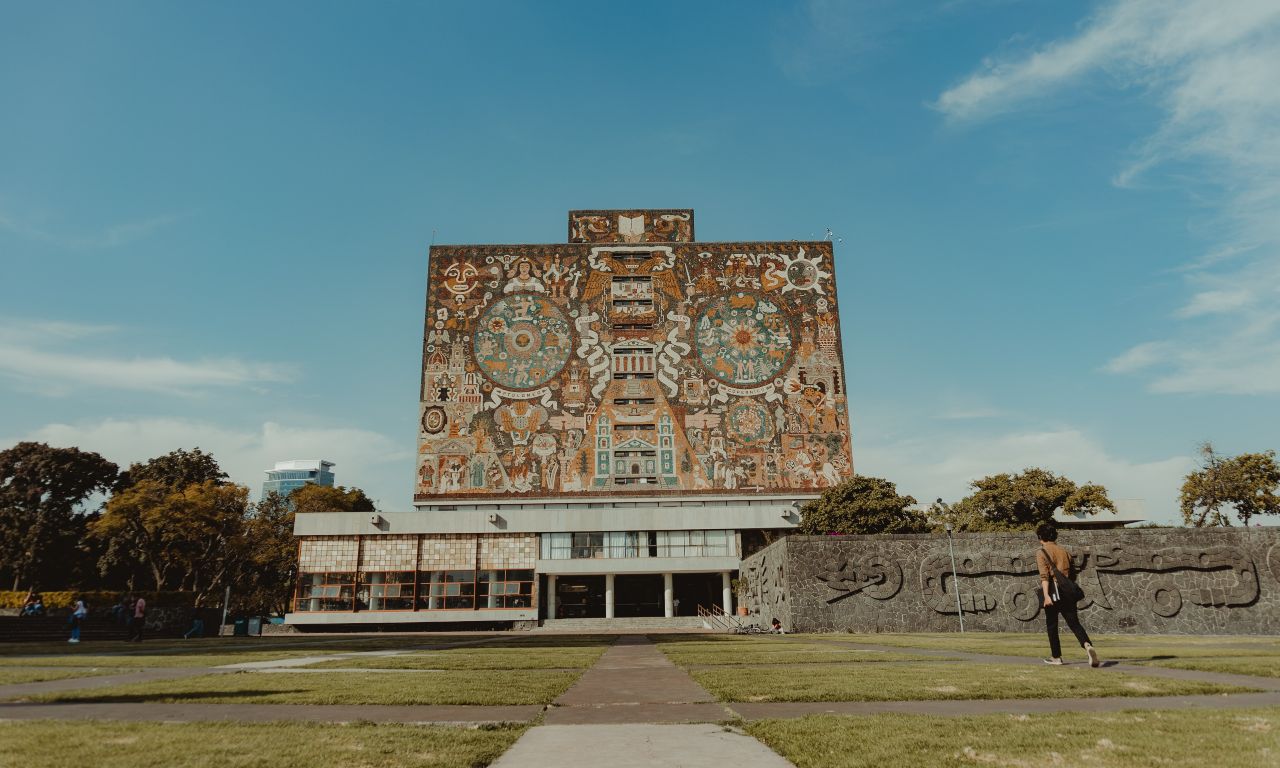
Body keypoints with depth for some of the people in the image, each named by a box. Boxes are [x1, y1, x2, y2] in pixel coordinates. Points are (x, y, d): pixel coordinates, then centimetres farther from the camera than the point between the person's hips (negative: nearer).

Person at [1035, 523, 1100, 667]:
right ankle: (1087, 645, -24)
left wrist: (1046, 595, -23)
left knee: (1051, 625, 10)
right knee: (1074, 623, 2)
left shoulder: (1042, 553, -4)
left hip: (1053, 593, -4)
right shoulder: (1064, 552, 14)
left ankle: (1056, 656, 16)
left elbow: (1044, 575, -16)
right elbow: (1072, 574, 18)